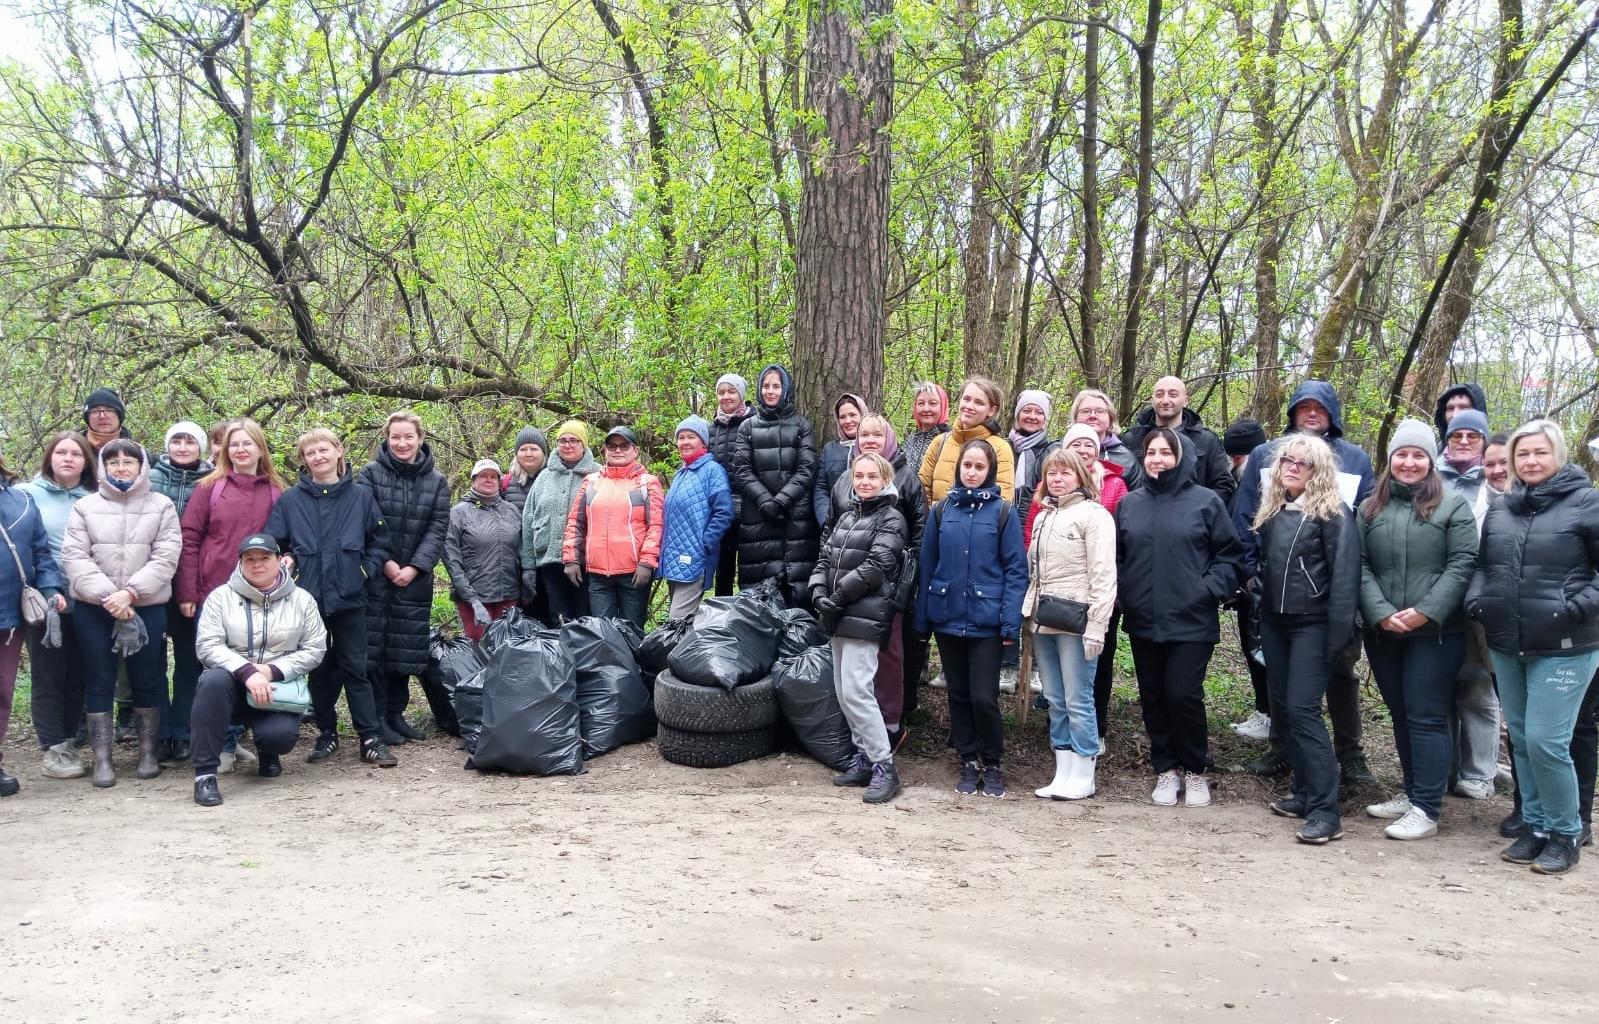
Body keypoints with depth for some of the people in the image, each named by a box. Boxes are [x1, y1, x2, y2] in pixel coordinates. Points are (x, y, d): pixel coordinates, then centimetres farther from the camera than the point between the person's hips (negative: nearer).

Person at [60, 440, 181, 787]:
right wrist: (107, 596, -15)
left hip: (148, 607, -1)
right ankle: (102, 759, 10)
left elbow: (165, 558, -5)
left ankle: (148, 753, 16)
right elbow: (74, 557, -3)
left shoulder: (162, 507, 4)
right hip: (94, 609, 1)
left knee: (147, 680, 5)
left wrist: (130, 593, -16)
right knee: (99, 682, 4)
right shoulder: (84, 507, 7)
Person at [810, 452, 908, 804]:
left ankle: (884, 766, -7)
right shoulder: (846, 516, 18)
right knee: (844, 692, 10)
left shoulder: (891, 518, -4)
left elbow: (874, 567, -13)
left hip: (865, 616, -8)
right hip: (840, 617, 8)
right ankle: (865, 759, 20)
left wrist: (836, 598, -11)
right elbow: (825, 558, 14)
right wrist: (819, 594, -4)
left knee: (856, 691, -14)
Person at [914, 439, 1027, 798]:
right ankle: (968, 761, 25)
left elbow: (1015, 570, -5)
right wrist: (922, 618, 4)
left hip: (986, 620, -3)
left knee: (983, 698, -4)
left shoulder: (1003, 512, -3)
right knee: (958, 694, 12)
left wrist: (1010, 623, -12)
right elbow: (927, 565, 7)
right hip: (947, 618, 3)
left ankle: (993, 763, 17)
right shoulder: (942, 510, 6)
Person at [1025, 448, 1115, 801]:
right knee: (1055, 701, 9)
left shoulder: (1093, 514, -5)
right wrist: (1028, 613, 12)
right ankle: (1063, 772, 16)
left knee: (1078, 700, -4)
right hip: (1043, 623, 7)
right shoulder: (1042, 517, 18)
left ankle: (1082, 776, 5)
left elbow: (1103, 575, -11)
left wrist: (1096, 627, -17)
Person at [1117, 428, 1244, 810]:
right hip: (1143, 622, 4)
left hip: (1191, 622, -4)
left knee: (1183, 696, -7)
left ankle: (1196, 770, 13)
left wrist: (1208, 591, -11)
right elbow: (1116, 556, 15)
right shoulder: (1130, 503, 8)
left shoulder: (1205, 501, -2)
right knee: (1153, 699, 10)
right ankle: (1166, 769, 24)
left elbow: (1230, 556, -1)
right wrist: (1124, 593, 2)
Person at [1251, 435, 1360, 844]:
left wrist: (1338, 634, -18)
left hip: (1311, 624, -7)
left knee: (1303, 710, -13)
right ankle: (1305, 793, 21)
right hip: (1274, 622, 7)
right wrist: (1260, 601, 14)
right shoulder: (1272, 510, 11)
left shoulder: (1333, 514, -10)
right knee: (1282, 708, 10)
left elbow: (1344, 575, -14)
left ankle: (1325, 811, -10)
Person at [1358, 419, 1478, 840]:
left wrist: (1426, 611, -17)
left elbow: (1462, 564, -7)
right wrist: (1380, 613, -10)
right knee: (1401, 716, 13)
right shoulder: (1370, 508, 10)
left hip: (1436, 632, -4)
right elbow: (1361, 567, 4)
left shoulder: (1453, 504, 0)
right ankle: (1412, 793, 25)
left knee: (1426, 718, -4)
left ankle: (1426, 809, -1)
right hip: (1383, 632, 4)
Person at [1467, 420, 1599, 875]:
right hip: (1506, 645, 6)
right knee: (1521, 740, 12)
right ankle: (1536, 827, 25)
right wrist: (1477, 599, 3)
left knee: (1545, 741, -9)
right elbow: (1481, 564, 20)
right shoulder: (1500, 508, 10)